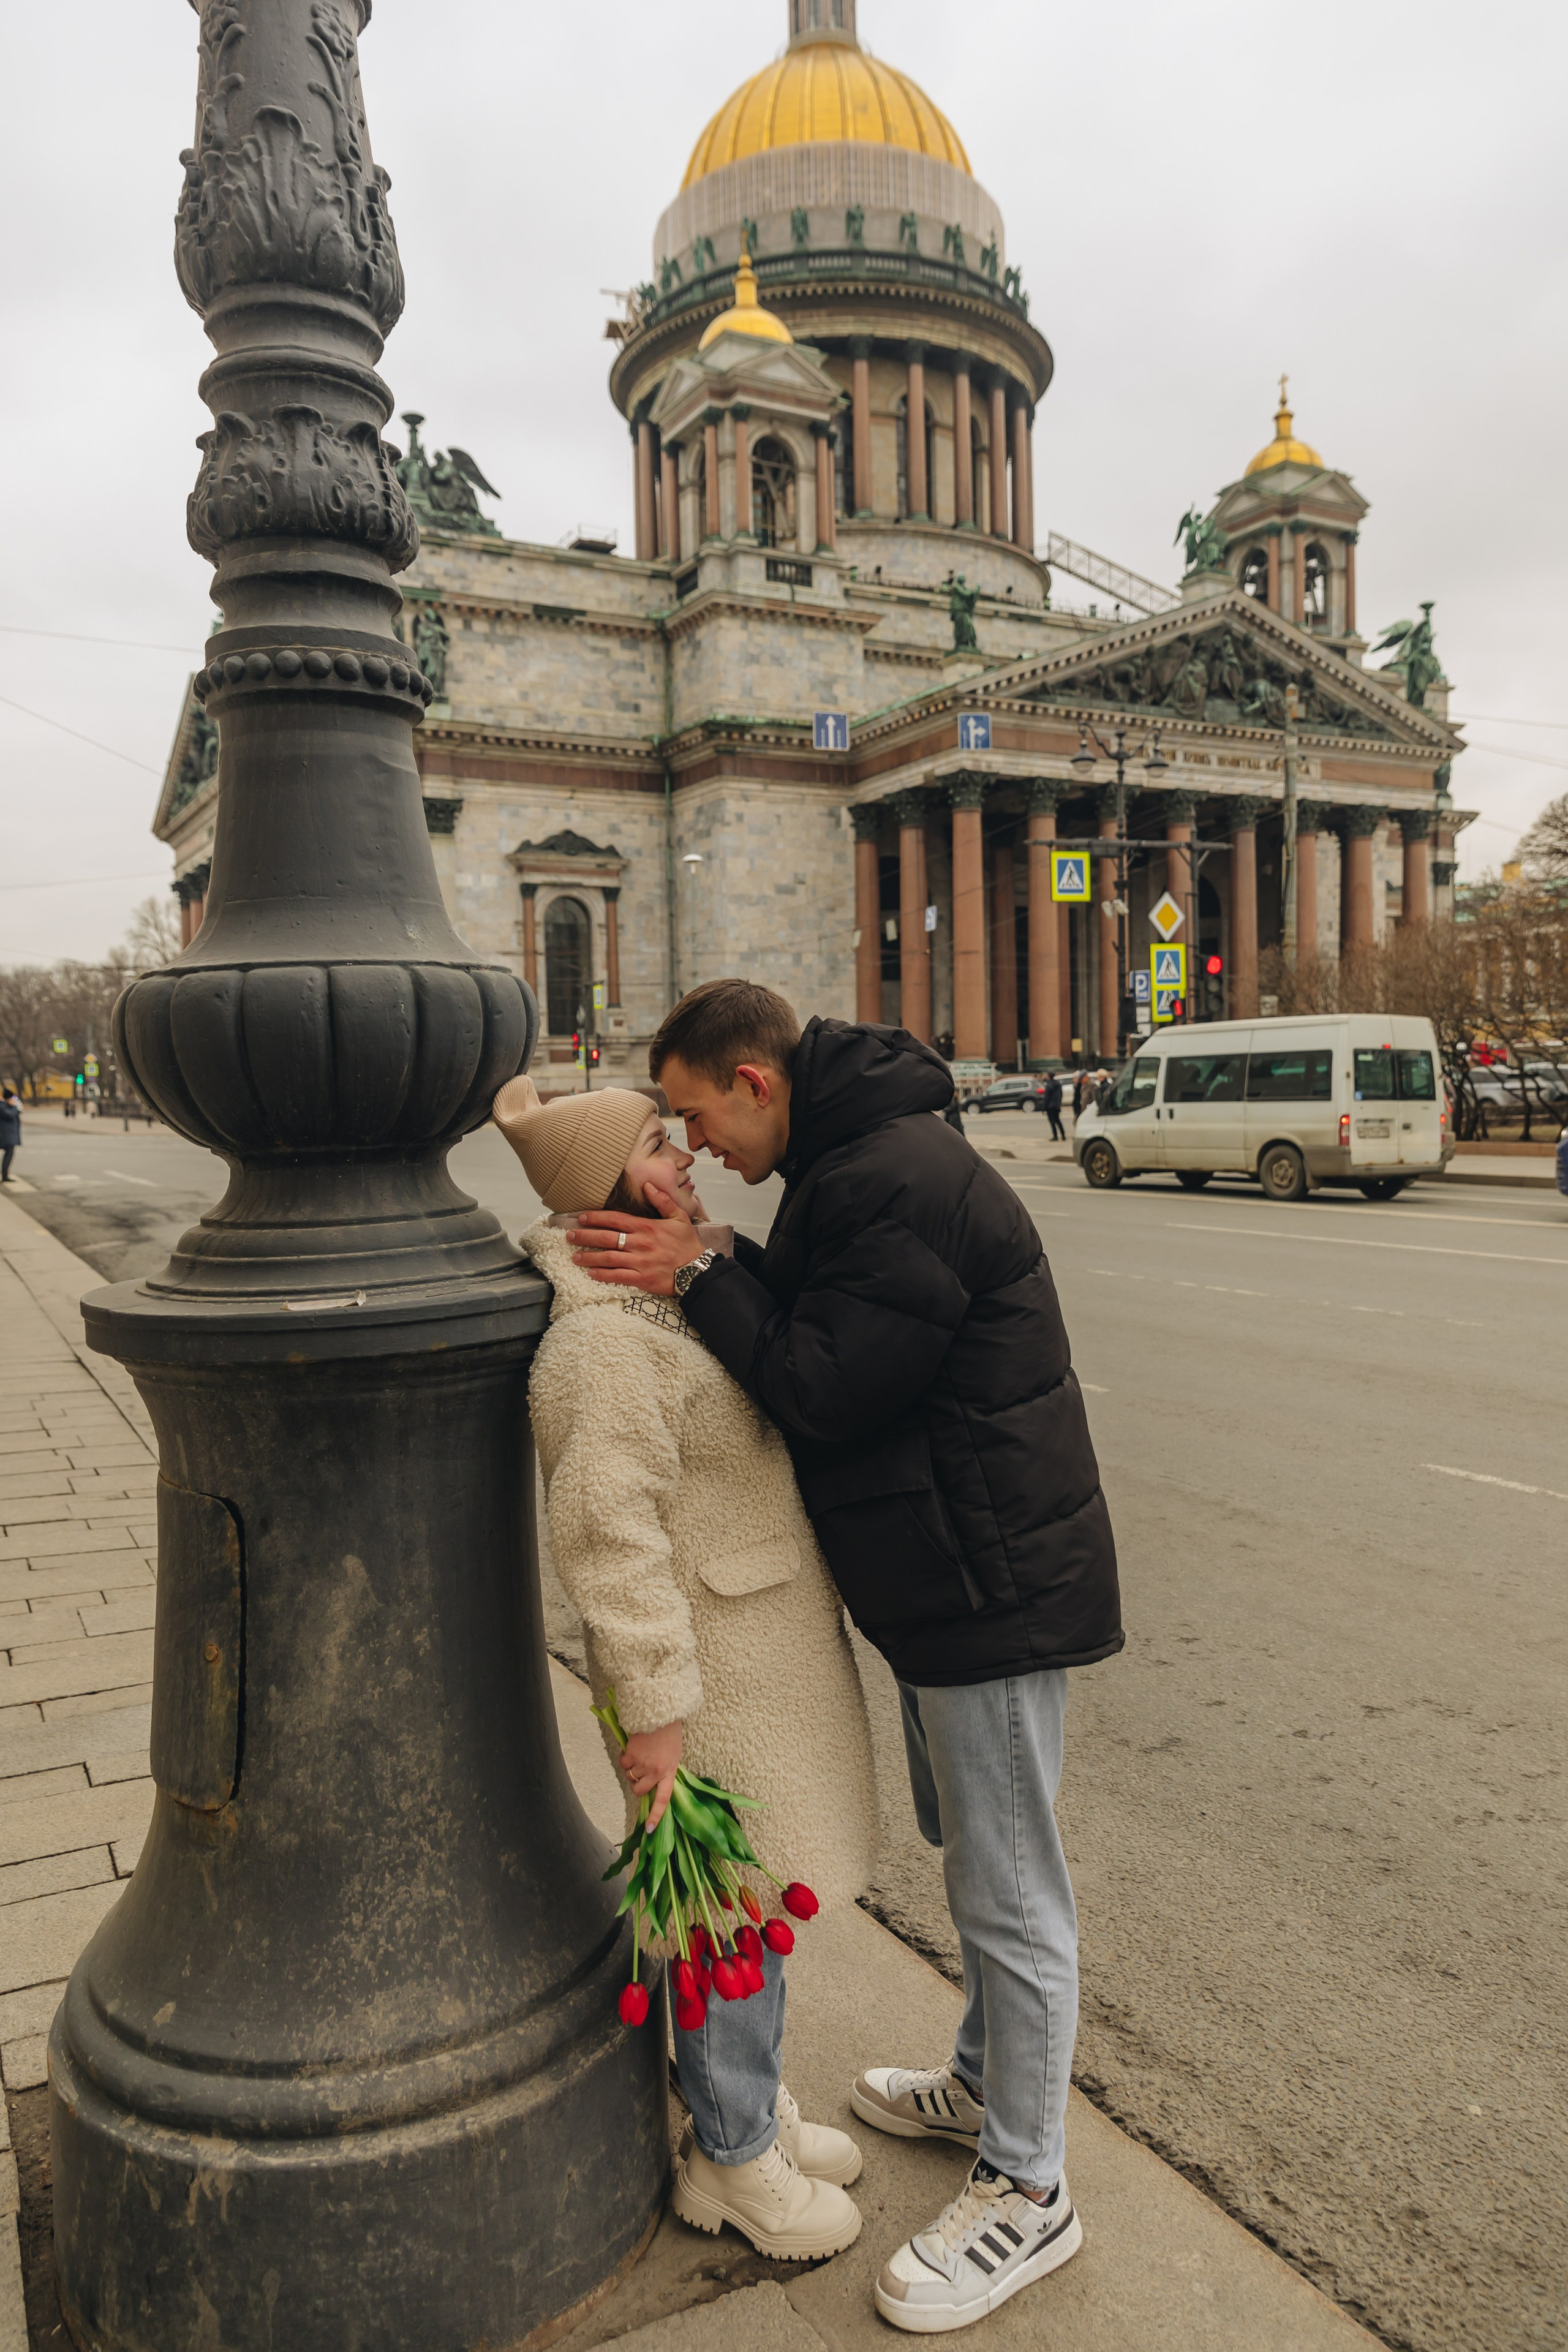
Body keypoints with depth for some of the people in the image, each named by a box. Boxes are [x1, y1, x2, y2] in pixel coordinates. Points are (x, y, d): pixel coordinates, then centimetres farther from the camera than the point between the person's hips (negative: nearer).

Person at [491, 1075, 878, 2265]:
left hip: (776, 1632, 9)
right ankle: (732, 2157, 29)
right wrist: (657, 1705, -22)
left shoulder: (672, 1292, 8)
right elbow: (605, 1528, -25)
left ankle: (756, 2103, 41)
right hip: (716, 1666, -9)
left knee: (765, 1896, 21)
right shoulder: (600, 1339, -24)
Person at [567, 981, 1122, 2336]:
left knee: (1010, 1890, 5)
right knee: (971, 1854, 25)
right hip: (944, 1575, 11)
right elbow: (812, 1329, 10)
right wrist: (710, 1275, -5)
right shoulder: (856, 1164, 10)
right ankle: (987, 2081, 46)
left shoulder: (902, 1186, -25)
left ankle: (1026, 2193, 24)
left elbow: (827, 1389, -25)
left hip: (993, 1586, -11)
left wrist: (700, 1277, -17)